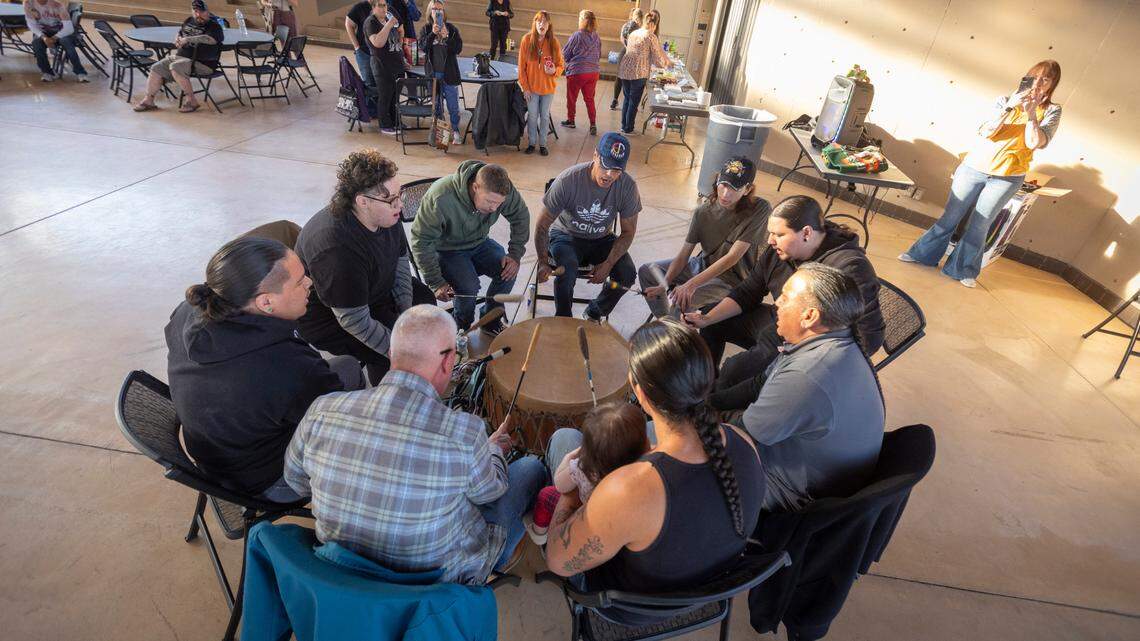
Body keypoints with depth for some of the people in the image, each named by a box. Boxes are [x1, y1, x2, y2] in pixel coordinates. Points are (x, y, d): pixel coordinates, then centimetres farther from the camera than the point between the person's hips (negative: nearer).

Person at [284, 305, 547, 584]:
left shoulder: (323, 411, -21)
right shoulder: (463, 432, -33)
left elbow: (297, 481, 0)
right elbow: (489, 491, -11)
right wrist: (495, 447, 11)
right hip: (442, 578, -4)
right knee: (533, 467, 14)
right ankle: (502, 556, 40)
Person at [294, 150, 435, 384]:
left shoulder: (385, 215, -15)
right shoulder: (337, 249, -39)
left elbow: (400, 259, 1)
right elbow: (354, 321, -34)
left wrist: (407, 311, -6)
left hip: (373, 290, 9)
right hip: (328, 316, -8)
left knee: (424, 299, 9)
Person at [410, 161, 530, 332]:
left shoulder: (503, 189, -22)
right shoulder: (440, 198, -35)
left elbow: (521, 216, -3)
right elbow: (421, 241, -25)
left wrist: (515, 254, -13)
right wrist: (436, 282, -28)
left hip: (479, 243, 5)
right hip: (447, 250, -4)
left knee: (509, 271, -19)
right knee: (469, 287, -28)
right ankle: (462, 329, 4)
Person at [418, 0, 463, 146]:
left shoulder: (451, 28, 1)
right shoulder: (426, 29, 4)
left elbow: (458, 48, -6)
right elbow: (422, 47, -8)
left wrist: (446, 37, -19)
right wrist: (432, 34, -19)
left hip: (449, 73, -2)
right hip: (433, 72, 2)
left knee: (453, 105, 1)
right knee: (436, 104, 11)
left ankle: (455, 131, 13)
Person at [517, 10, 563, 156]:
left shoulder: (553, 42, -5)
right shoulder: (527, 39, -8)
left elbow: (561, 64, 2)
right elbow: (521, 66, -5)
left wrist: (555, 71, -21)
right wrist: (525, 87, -8)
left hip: (548, 87, 1)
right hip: (532, 87, -1)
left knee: (545, 116, 10)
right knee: (532, 116, 7)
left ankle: (542, 144, 23)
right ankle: (531, 143, 22)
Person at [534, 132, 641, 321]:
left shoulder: (628, 186, -18)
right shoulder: (568, 180, -25)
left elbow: (628, 231, -7)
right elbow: (542, 225, -17)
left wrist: (608, 264, -19)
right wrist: (543, 262, -27)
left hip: (601, 240, 3)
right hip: (566, 236, -3)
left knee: (627, 275, -20)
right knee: (567, 270, -34)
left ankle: (594, 314, 8)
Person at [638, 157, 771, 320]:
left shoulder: (760, 210, -23)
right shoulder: (704, 210, -10)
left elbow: (733, 257, -26)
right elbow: (684, 254, -9)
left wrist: (691, 284, -31)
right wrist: (664, 285, -24)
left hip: (733, 279, -6)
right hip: (703, 264, 6)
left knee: (680, 302, -29)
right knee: (646, 271, 3)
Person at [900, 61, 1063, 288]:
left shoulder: (1051, 111, 1)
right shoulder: (1006, 100, 2)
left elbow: (1036, 143, -13)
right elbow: (986, 132, -11)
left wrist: (1031, 112, -19)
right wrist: (1009, 107, -22)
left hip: (1006, 178, 0)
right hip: (974, 167, 0)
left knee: (979, 226, 5)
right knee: (950, 217, 5)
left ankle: (963, 270, 18)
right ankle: (923, 254, 18)